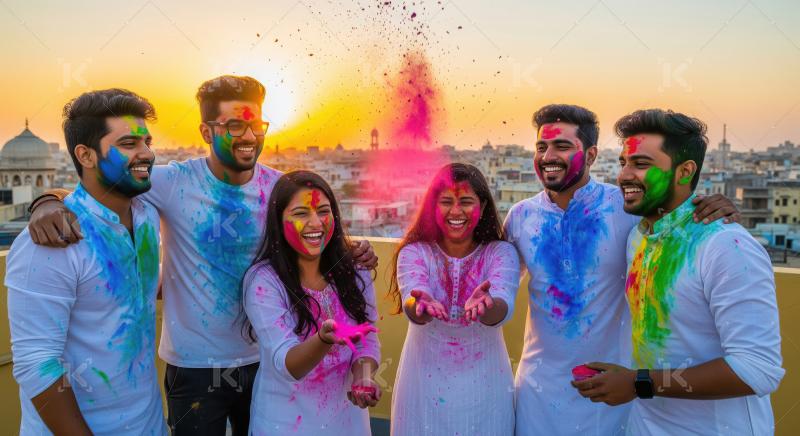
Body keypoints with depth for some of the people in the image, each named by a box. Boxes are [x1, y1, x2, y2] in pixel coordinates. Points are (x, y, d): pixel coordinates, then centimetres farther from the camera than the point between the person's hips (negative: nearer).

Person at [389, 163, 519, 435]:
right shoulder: (414, 252, -5)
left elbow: (503, 308, -23)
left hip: (484, 386, 0)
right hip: (425, 386, 0)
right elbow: (410, 303, -23)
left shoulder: (501, 253, -5)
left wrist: (485, 304, -45)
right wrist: (421, 304, -46)